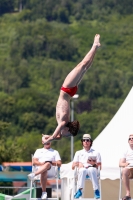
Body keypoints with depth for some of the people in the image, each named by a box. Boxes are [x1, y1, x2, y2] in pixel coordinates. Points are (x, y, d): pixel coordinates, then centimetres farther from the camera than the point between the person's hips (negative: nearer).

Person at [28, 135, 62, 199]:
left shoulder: (55, 152, 28)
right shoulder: (38, 151, 31)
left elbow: (59, 164, 14)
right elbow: (34, 162, 14)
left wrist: (51, 162, -6)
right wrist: (42, 163, -7)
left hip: (51, 170, 0)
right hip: (39, 168, 0)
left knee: (47, 164, -40)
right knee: (43, 172, -41)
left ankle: (33, 175, -61)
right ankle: (44, 192, -45)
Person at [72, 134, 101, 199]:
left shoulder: (96, 153, 23)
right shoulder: (78, 153, 28)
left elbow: (99, 166, 12)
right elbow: (73, 166, 19)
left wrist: (94, 163, -7)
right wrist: (78, 164, -3)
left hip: (93, 169, -1)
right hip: (82, 170, 1)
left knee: (91, 170, -40)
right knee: (83, 170, -39)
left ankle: (96, 190, -42)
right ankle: (79, 190, -44)